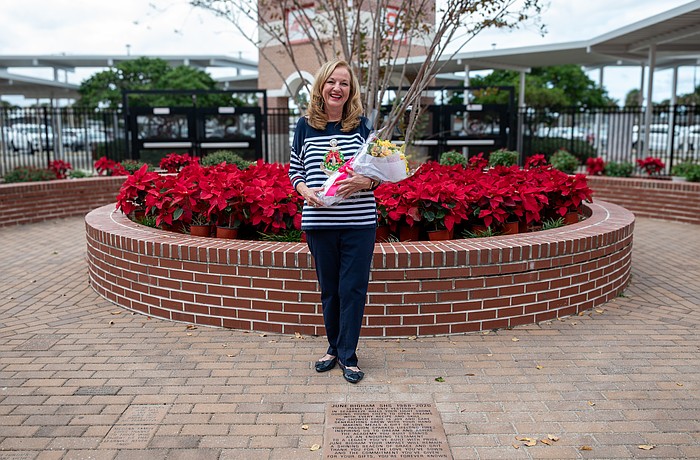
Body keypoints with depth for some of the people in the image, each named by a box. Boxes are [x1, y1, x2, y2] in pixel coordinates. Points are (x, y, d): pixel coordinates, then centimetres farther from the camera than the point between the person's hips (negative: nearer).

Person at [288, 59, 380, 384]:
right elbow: (294, 171, 9)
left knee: (352, 289, 2)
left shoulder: (362, 126, 2)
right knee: (329, 288, 12)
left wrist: (364, 182, -16)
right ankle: (334, 347, 31)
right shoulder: (305, 126, 4)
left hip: (359, 223, -1)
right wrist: (305, 190, -11)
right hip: (319, 221, 1)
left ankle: (347, 355, 17)